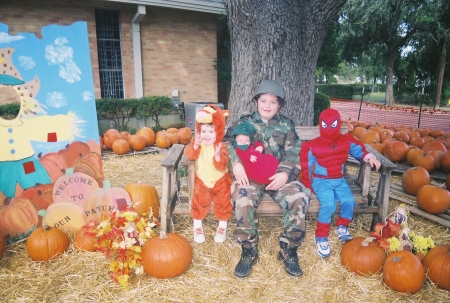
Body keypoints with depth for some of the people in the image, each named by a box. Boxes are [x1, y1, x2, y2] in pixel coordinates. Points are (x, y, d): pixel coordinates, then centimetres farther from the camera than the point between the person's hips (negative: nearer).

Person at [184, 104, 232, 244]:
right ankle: (198, 226, 17)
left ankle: (223, 226, 22)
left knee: (222, 203, -1)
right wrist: (196, 144, -42)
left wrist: (218, 156, -42)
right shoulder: (198, 144, -8)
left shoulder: (221, 147, -15)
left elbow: (222, 167, -23)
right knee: (199, 202, -4)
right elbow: (189, 155, -26)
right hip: (202, 180, 1)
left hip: (220, 181, -1)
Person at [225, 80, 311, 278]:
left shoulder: (286, 125, 13)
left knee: (301, 197, -25)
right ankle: (249, 251, -11)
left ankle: (288, 249, -5)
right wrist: (236, 163, -22)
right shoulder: (244, 121, 10)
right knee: (243, 200, -33)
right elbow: (228, 141, -3)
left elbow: (293, 152, 3)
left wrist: (285, 173, -16)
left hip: (278, 176, 2)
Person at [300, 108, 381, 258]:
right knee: (328, 204, -28)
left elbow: (359, 150, 15)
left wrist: (370, 157, -7)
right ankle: (321, 237, -10)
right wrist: (308, 187, -6)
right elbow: (306, 167, -2)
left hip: (339, 180, 4)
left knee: (349, 201, -23)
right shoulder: (313, 146, -6)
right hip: (321, 181, -3)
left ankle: (342, 226, 8)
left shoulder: (347, 141, 4)